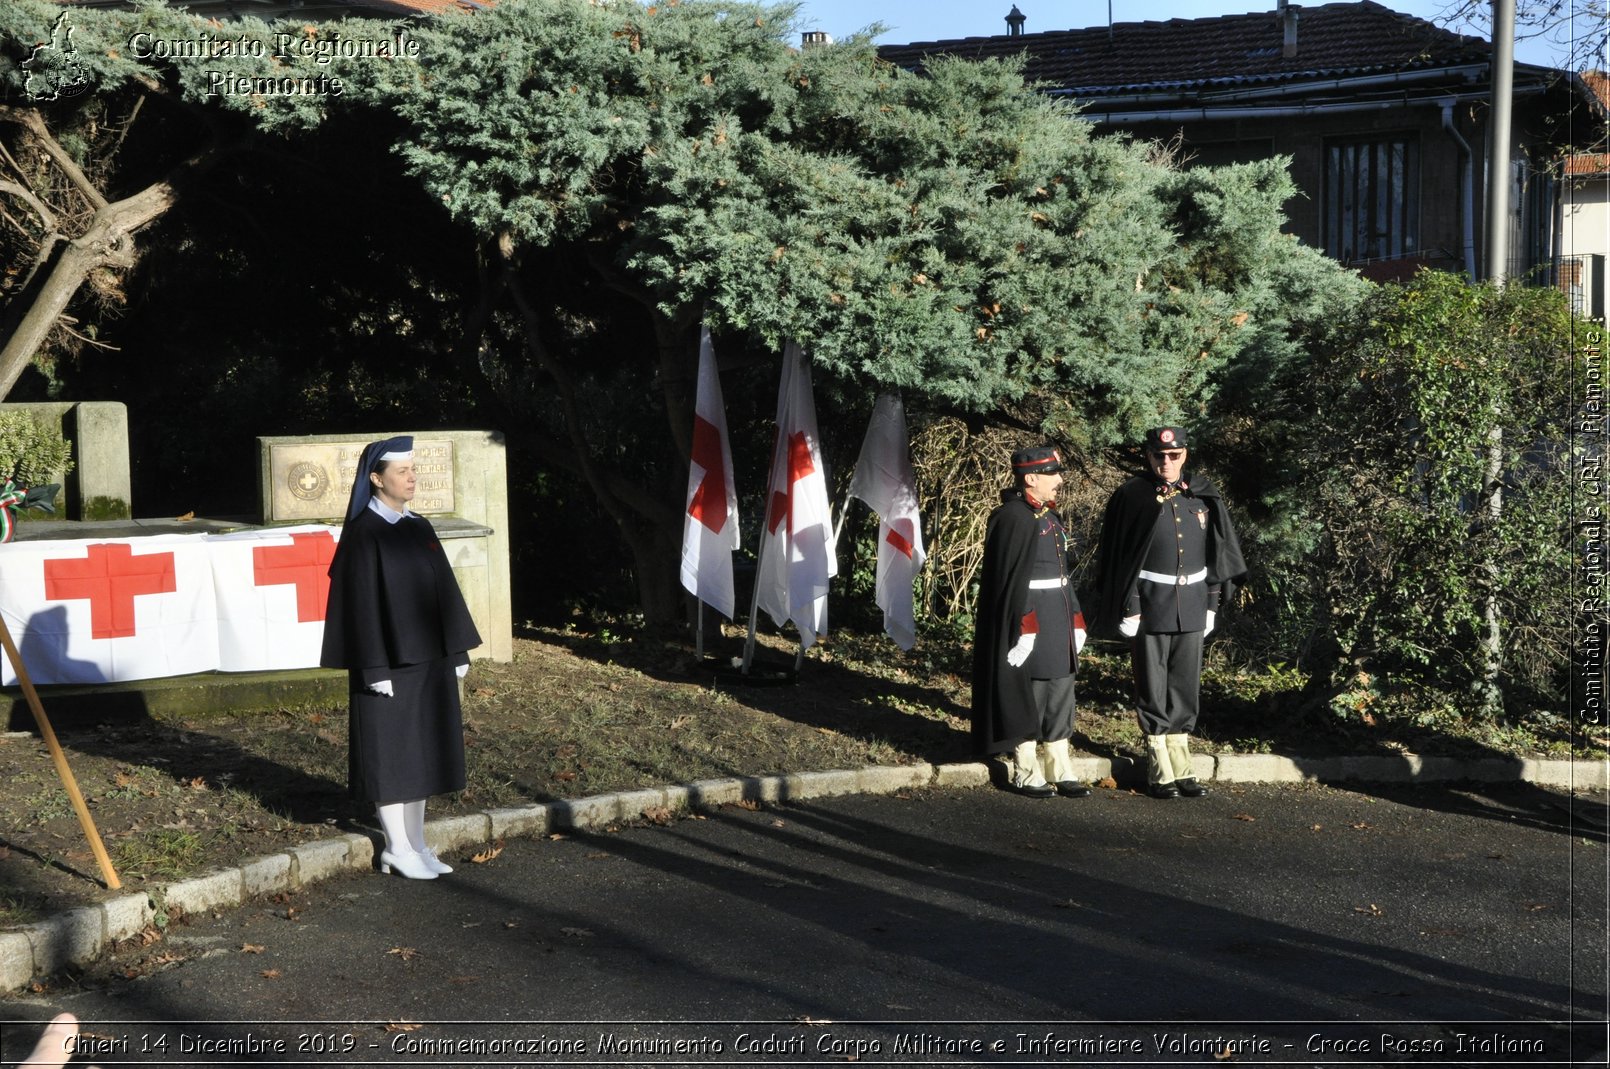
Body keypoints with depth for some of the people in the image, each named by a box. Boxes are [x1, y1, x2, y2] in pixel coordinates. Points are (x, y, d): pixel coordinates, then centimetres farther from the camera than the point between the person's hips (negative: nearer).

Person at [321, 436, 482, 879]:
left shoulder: (420, 528, 10)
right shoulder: (363, 533, -10)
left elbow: (443, 590, 13)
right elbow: (360, 602, -14)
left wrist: (457, 651, 10)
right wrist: (376, 668, -18)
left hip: (428, 659, 7)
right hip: (389, 659, -7)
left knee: (422, 751, 11)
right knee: (390, 750, 1)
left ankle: (415, 844, 20)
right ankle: (397, 849, 10)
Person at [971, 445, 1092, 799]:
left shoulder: (1050, 516, 14)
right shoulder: (1011, 518, -15)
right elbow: (1011, 578, -19)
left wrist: (1075, 620, 16)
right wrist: (1025, 626, -23)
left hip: (1058, 620, 9)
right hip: (1028, 618, -9)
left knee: (1060, 694, 12)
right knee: (1026, 697, 1)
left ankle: (1059, 770, 20)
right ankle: (1024, 773, 12)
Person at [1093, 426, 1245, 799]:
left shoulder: (1203, 497, 5)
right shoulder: (1131, 498, -6)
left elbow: (1217, 553, 11)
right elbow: (1116, 558, -6)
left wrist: (1211, 604, 8)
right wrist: (1127, 609, -10)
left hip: (1191, 608, 4)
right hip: (1149, 605, -4)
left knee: (1186, 688, 9)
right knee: (1153, 691, 2)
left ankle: (1182, 769, 17)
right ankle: (1160, 772, 10)